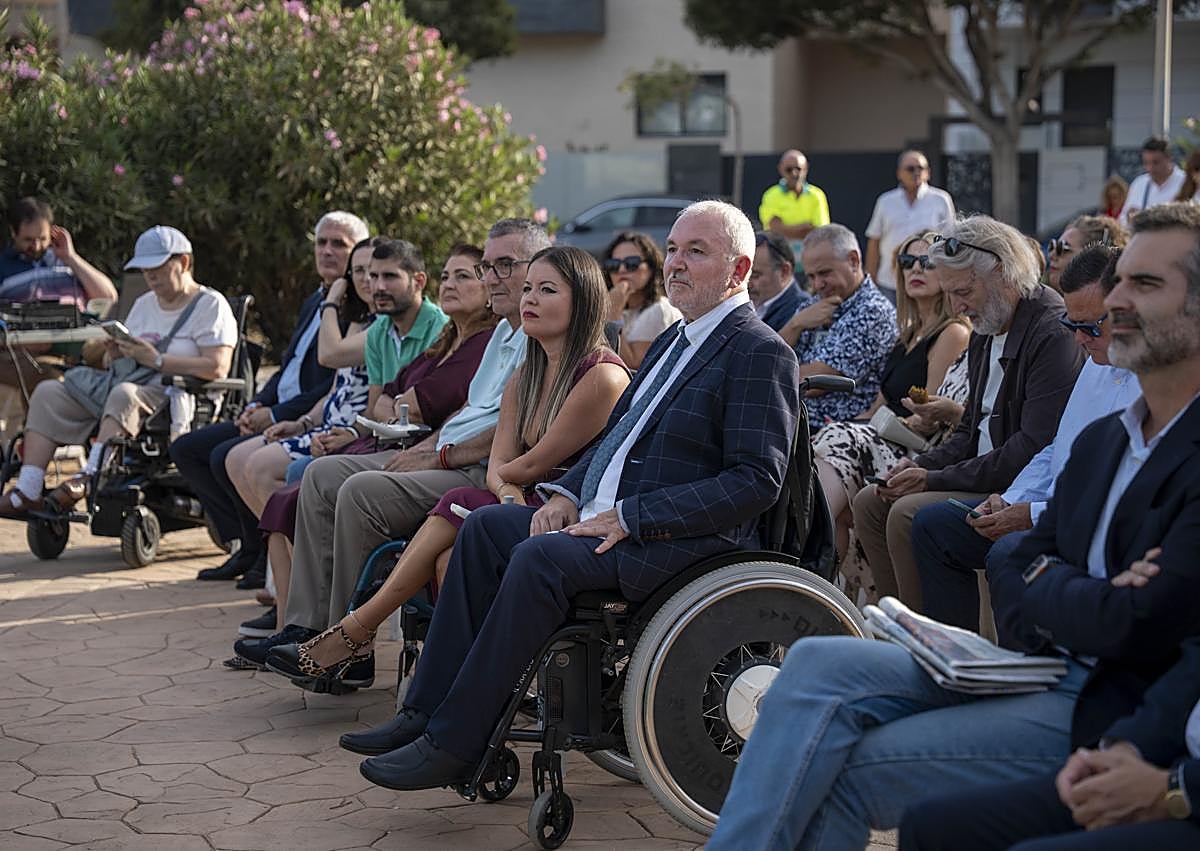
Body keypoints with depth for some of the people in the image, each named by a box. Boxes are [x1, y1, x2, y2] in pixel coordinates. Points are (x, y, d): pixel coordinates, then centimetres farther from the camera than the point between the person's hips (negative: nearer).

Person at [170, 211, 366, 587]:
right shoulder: (314, 303, 21)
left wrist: (275, 415, -17)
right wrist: (256, 405, 3)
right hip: (276, 413, 10)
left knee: (226, 456, -26)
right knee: (186, 449, 5)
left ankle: (271, 551, -7)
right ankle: (247, 546, 6)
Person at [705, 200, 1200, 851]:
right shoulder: (1100, 440, 17)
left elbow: (1140, 629, -21)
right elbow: (1013, 583, 15)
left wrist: (1043, 581, -2)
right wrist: (1073, 605, -8)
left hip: (1114, 713, -8)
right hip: (1038, 673, 8)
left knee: (842, 773, -17)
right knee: (820, 663, -11)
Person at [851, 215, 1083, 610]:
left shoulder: (1055, 334, -17)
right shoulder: (985, 333, 14)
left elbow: (1036, 447, -23)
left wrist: (937, 479, -20)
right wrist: (922, 465, 0)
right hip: (983, 479, 10)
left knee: (908, 513, -23)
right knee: (869, 503, 3)